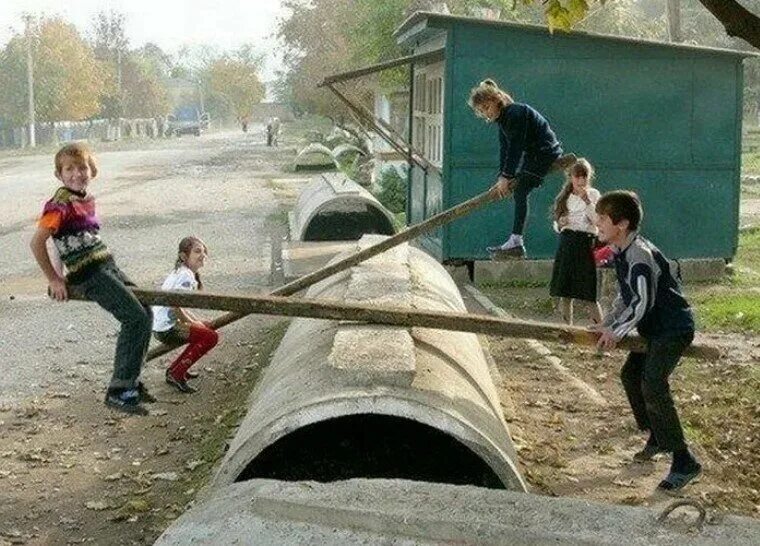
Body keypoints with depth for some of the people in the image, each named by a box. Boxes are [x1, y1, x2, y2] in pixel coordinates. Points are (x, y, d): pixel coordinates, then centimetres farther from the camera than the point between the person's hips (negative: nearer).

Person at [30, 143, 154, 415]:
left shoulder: (86, 200, 12)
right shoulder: (61, 204, -14)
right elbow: (36, 243, -16)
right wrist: (54, 280, -10)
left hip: (107, 265, 9)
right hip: (89, 273, -9)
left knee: (145, 313, 9)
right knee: (135, 318, -15)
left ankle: (131, 381, 19)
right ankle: (118, 391, -10)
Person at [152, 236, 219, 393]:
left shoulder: (180, 272, 15)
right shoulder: (186, 276, -17)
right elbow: (174, 305, -24)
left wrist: (196, 321, 12)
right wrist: (191, 322, -10)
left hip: (160, 325, 10)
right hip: (167, 329, -10)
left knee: (207, 329, 20)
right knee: (211, 337, -11)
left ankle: (175, 368, 21)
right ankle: (176, 375, -7)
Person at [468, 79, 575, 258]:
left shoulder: (516, 113, -21)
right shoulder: (502, 117, 8)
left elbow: (515, 147, -24)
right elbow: (504, 149, 5)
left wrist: (507, 177, -23)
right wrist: (502, 175, -5)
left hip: (545, 152, -10)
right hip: (532, 153, 10)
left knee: (520, 192, -12)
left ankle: (516, 242, -12)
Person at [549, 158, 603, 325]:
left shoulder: (593, 194, 2)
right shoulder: (564, 197, 13)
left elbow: (598, 220, -11)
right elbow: (557, 226, 18)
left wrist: (587, 200, -17)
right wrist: (560, 224, -4)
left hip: (586, 244, -4)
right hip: (566, 244, 4)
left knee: (588, 295, -8)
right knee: (564, 293, 5)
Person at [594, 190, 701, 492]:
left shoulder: (640, 255, -24)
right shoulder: (621, 252, 8)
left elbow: (643, 302, -25)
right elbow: (626, 295, 19)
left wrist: (617, 331, -16)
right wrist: (607, 324, 12)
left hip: (674, 327, -11)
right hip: (653, 328, 11)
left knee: (652, 385, -21)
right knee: (631, 374, 18)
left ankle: (684, 462, -17)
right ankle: (659, 437, 34)